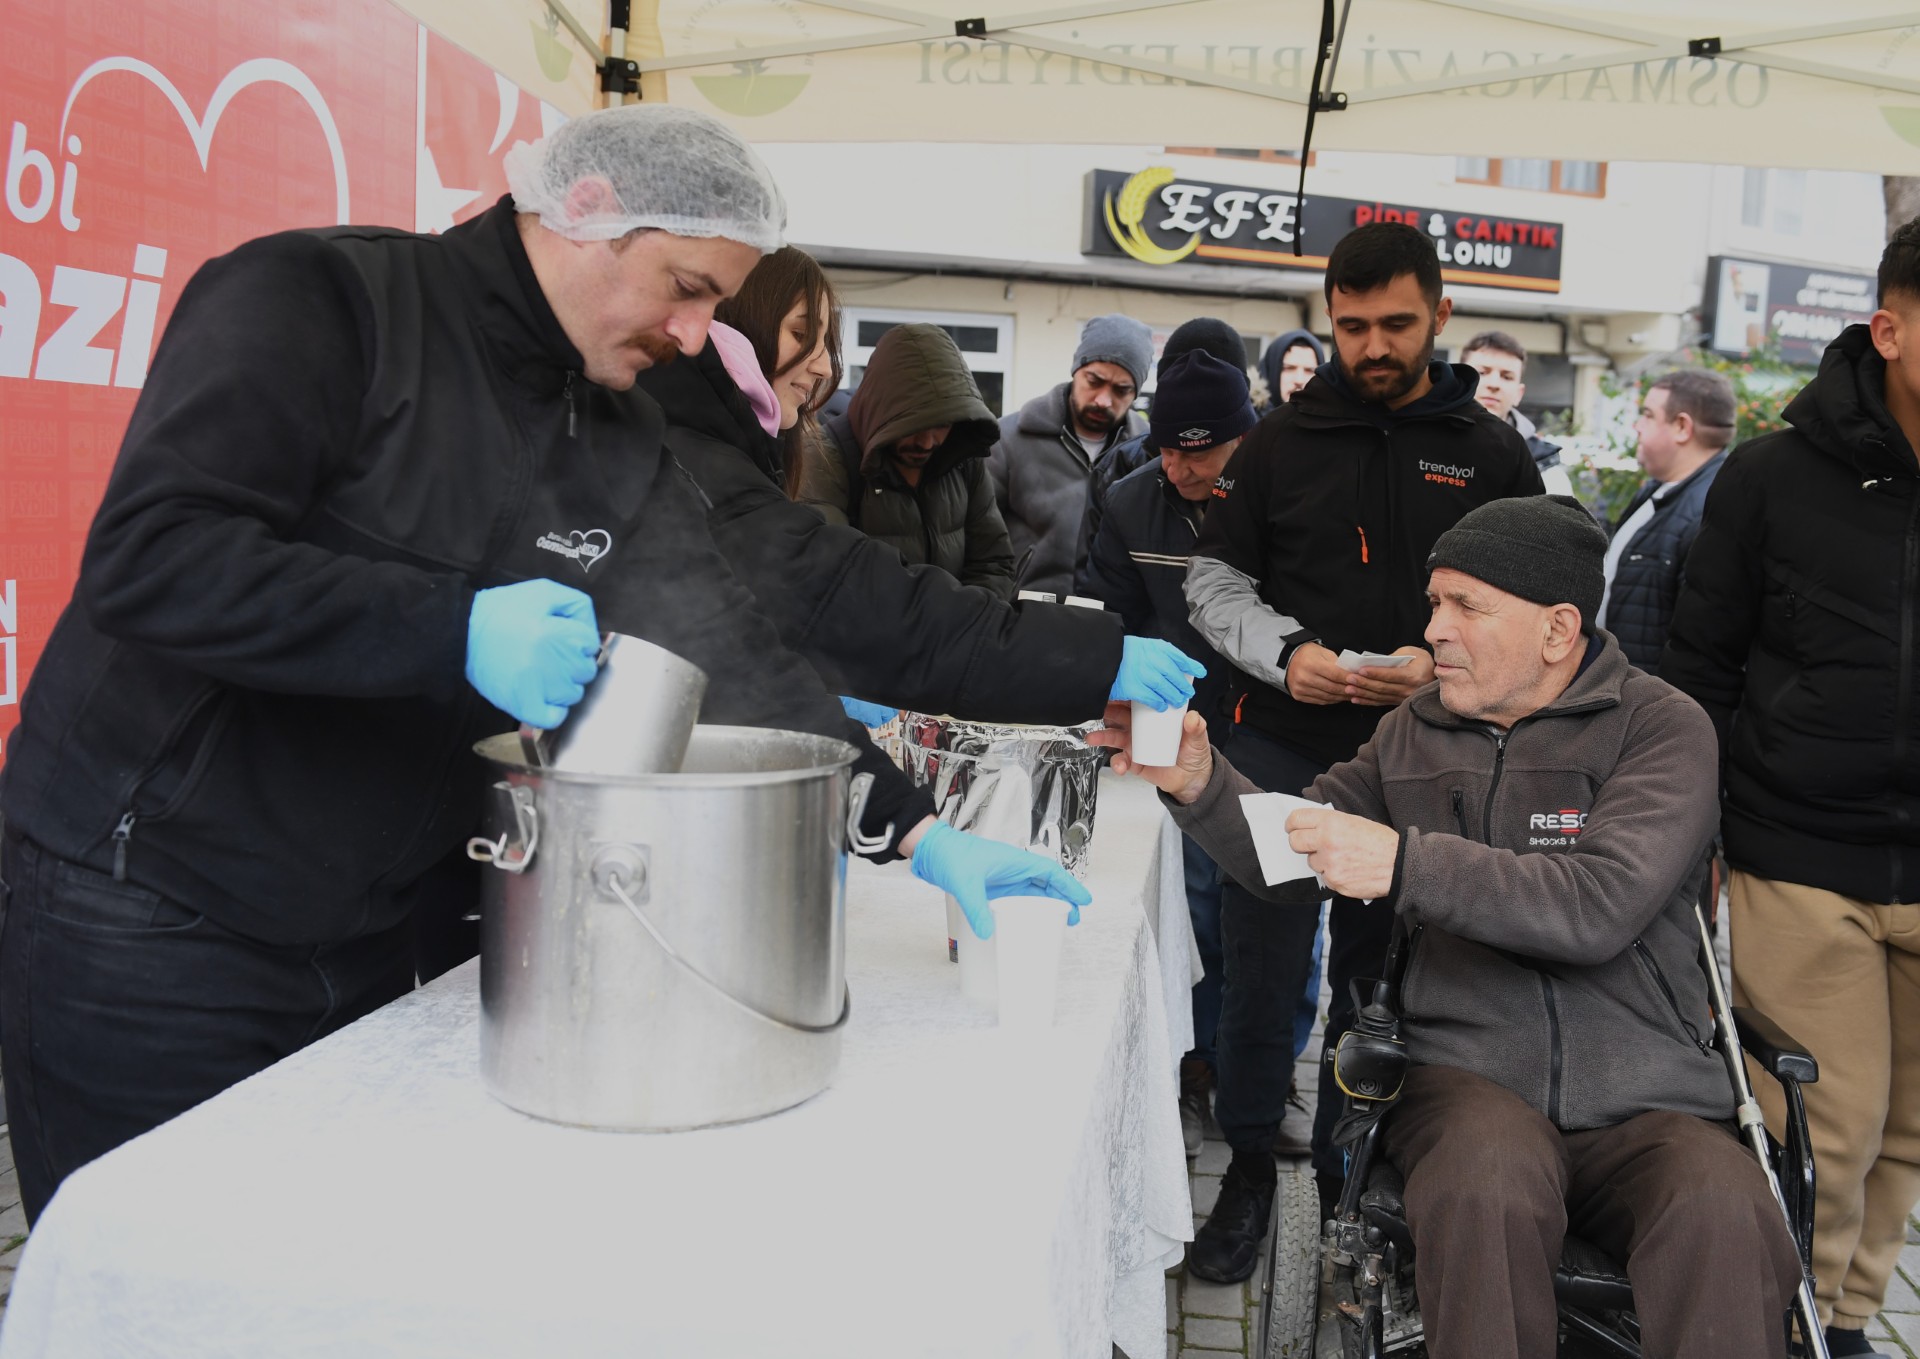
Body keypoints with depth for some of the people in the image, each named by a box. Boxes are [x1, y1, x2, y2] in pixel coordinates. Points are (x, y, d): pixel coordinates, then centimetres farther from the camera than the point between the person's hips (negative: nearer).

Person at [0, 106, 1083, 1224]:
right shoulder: (315, 299, -15)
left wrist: (910, 831, -8)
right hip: (146, 920, -6)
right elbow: (149, 557, -25)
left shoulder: (617, 438, 5)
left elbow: (728, 649, 0)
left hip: (360, 940, 6)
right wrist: (453, 632, -30)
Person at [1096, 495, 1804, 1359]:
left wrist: (1406, 865, -23)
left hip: (1646, 1096, -2)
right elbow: (1292, 871, 14)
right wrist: (1201, 784, -4)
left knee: (1722, 1221, -33)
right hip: (1468, 1072, 2)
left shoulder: (1661, 727, 0)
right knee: (1484, 1184, -32)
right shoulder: (1415, 730, 13)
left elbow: (1602, 905, -16)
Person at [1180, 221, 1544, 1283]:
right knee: (1261, 967, 5)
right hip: (1278, 753, 0)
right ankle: (1250, 1167, 24)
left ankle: (1353, 1182, 31)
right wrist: (1286, 651, -13)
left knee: (1377, 979, 12)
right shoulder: (1280, 441, 5)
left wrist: (1441, 663, -15)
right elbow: (1214, 578, 6)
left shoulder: (1493, 455, 5)